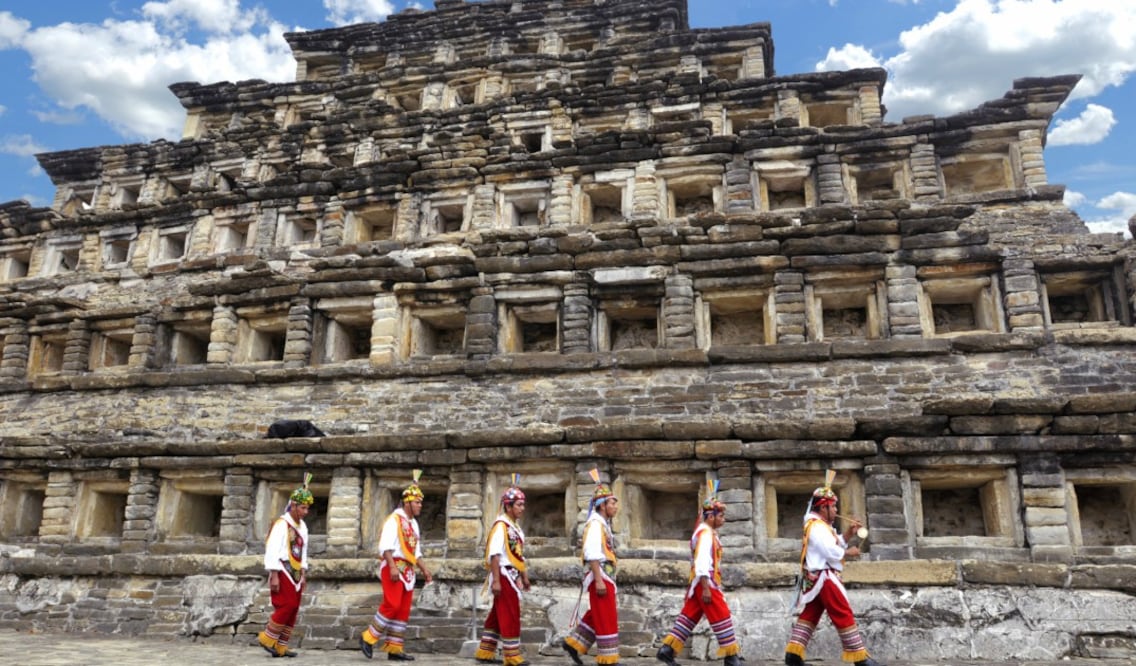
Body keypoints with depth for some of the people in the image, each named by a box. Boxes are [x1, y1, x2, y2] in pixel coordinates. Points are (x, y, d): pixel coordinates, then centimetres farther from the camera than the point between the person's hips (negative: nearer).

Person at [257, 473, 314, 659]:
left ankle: (280, 647, 13)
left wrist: (303, 574, 14)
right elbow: (271, 550, -16)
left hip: (295, 572, 8)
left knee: (293, 610, 6)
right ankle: (267, 638, 4)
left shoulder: (302, 526, 12)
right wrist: (274, 576, -19)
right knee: (287, 606, -14)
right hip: (283, 572, -8)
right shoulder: (281, 524, -12)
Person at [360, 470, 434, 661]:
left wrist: (424, 569, 14)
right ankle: (368, 638, 1)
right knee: (392, 605, -15)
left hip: (408, 570, 8)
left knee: (404, 610, 5)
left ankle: (394, 648, 10)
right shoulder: (394, 519, -7)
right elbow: (385, 545, -17)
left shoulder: (413, 523, 18)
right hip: (394, 567, -8)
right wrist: (392, 567, -26)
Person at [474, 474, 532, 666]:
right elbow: (494, 554, -20)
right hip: (504, 576, -9)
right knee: (510, 617, -4)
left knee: (498, 616, 14)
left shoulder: (515, 527, 14)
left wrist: (524, 577, 19)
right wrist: (496, 580, -23)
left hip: (512, 576, 9)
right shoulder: (501, 526, -14)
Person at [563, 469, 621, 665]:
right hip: (600, 576, -10)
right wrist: (599, 580, -25)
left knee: (597, 617, 16)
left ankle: (573, 643, 23)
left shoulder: (603, 523, 17)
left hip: (604, 576, 10)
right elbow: (592, 554, -21)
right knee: (606, 619, -3)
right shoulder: (595, 523, -13)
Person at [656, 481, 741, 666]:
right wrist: (706, 588, -25)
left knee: (688, 618, 8)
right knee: (722, 618, -2)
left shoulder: (706, 532, 18)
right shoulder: (705, 533, -15)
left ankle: (667, 650, 7)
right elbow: (702, 563, -23)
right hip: (705, 583, -10)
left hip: (701, 584, 10)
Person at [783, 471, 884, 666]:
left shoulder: (818, 526, 20)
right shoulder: (818, 527, -15)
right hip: (824, 577, -11)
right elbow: (831, 551, -23)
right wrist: (849, 553, -7)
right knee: (844, 615, -4)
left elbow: (835, 545, 17)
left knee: (808, 615, 6)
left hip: (815, 578, 11)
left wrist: (848, 533, 5)